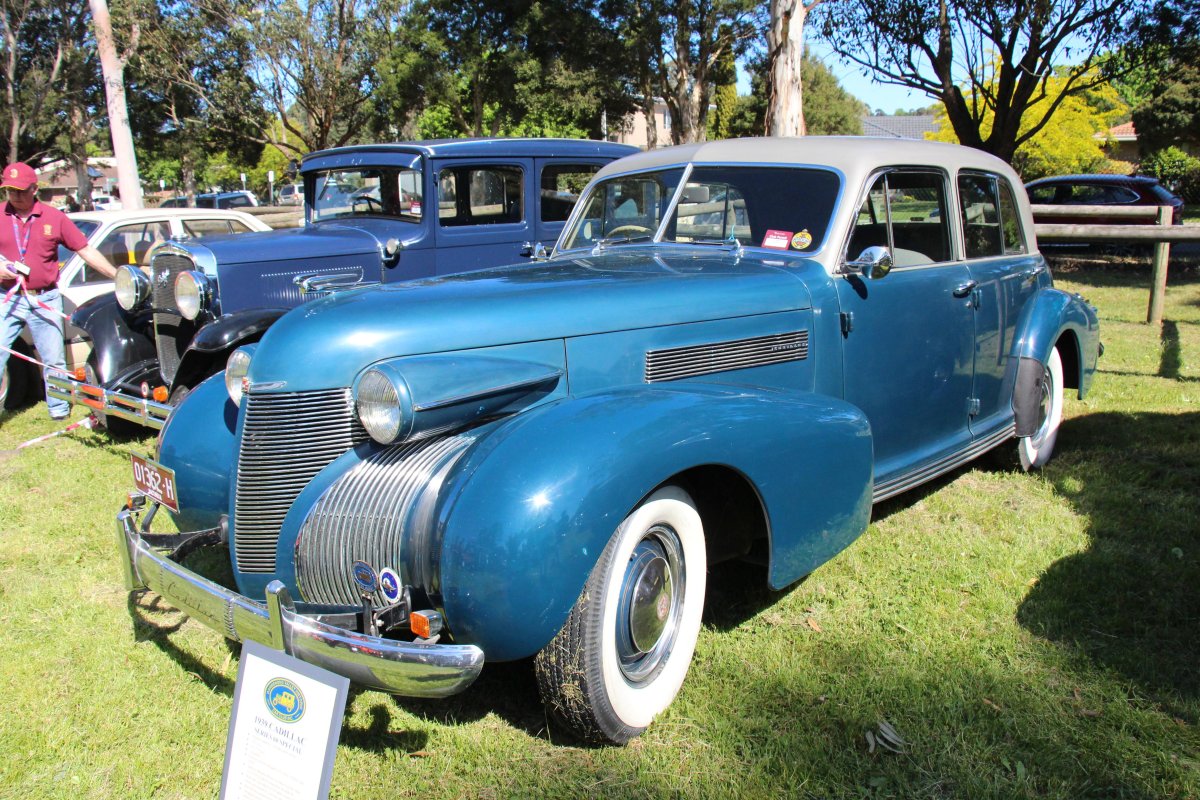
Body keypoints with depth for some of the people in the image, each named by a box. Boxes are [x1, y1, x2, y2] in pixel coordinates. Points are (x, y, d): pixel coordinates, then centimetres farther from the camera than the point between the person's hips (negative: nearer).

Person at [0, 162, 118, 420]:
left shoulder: (54, 218, 1)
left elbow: (86, 250, 3)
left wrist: (117, 275, -2)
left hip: (45, 300, 0)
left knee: (54, 359, 7)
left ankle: (60, 410, 19)